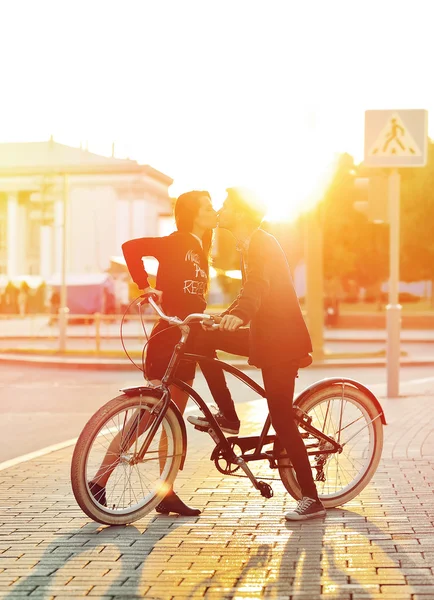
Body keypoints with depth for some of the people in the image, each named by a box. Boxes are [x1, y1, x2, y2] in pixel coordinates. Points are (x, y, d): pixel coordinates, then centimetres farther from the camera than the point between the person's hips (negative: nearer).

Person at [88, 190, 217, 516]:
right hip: (168, 339, -9)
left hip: (185, 342, 9)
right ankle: (99, 483, -3)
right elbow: (131, 247, -22)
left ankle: (167, 493, 14)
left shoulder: (198, 250, 17)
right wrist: (146, 286, -21)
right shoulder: (177, 243, -9)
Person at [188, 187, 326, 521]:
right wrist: (225, 318, 26)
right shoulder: (249, 246, 14)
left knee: (281, 419, -8)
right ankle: (227, 416, 10)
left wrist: (238, 314, -49)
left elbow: (258, 285, -32)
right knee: (203, 340, 3)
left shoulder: (262, 244, -15)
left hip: (281, 340, -9)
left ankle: (312, 499, -1)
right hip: (264, 335, 9)